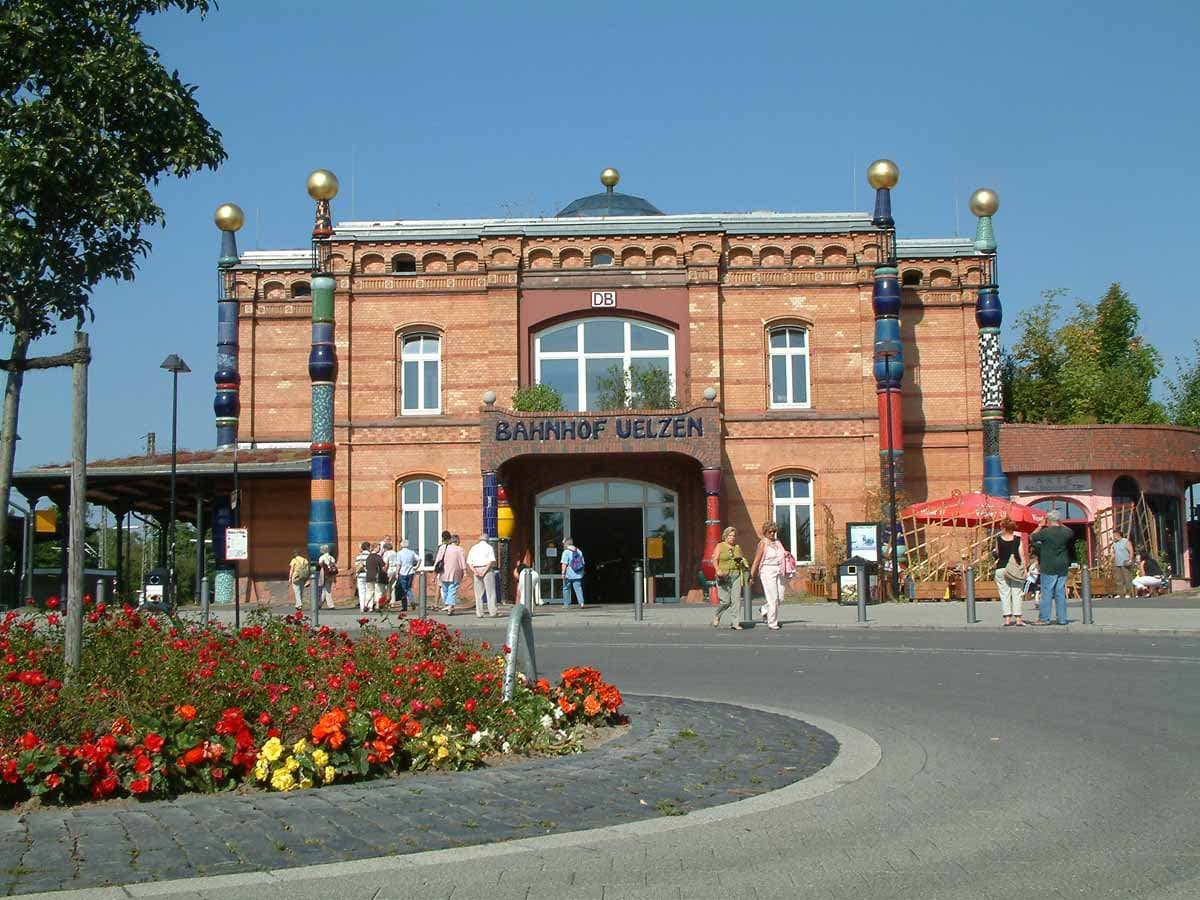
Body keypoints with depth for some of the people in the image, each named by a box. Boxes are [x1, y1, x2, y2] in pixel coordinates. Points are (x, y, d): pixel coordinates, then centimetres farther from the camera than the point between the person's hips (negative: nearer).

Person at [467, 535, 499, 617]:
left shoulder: (473, 548, 13)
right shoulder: (489, 547, 0)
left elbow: (469, 562, 5)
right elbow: (491, 561, -13)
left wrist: (474, 571, -6)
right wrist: (484, 572, -13)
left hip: (477, 571, 4)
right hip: (487, 570, -3)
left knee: (478, 593, 7)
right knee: (490, 592, 0)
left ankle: (479, 613, 4)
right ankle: (493, 612, -3)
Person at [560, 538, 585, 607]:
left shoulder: (566, 552, -9)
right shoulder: (579, 551, 9)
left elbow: (564, 564, -16)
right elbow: (582, 563, 14)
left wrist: (563, 573, -14)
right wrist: (582, 572, 21)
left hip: (568, 574, -4)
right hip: (578, 574, 4)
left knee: (566, 589, 8)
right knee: (578, 588, 2)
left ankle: (566, 604, 12)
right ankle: (581, 602, -15)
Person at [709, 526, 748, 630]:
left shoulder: (737, 547, 15)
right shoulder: (720, 546, 3)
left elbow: (741, 560, 24)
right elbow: (715, 560, -6)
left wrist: (742, 561, -1)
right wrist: (718, 570, -24)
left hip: (736, 575, 4)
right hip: (724, 576, -4)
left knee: (736, 600, -5)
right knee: (725, 601, -6)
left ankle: (735, 623, -1)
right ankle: (716, 615, 22)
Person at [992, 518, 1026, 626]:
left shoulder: (998, 539, -3)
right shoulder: (1018, 540, -1)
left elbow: (996, 554, 6)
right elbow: (1022, 555, -4)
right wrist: (1024, 568, -1)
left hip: (1001, 568, 0)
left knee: (1004, 594, 4)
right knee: (1016, 594, 5)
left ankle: (1007, 618, -1)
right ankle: (1018, 618, 1)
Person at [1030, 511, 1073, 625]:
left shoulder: (1045, 532, -14)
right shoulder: (1066, 532, 1)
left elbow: (1032, 538, 1)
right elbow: (1072, 535, 26)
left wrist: (1040, 525, 10)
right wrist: (1061, 524, 27)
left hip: (1049, 567, -5)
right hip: (1063, 567, 5)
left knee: (1047, 592, -2)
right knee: (1061, 593, 9)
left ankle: (1044, 618, -2)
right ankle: (1061, 618, 10)